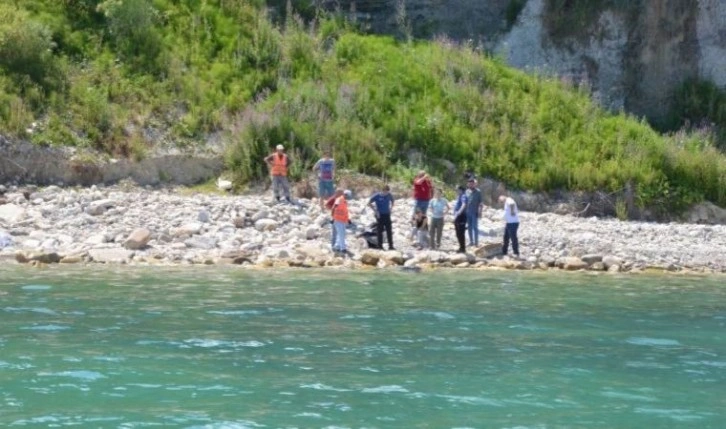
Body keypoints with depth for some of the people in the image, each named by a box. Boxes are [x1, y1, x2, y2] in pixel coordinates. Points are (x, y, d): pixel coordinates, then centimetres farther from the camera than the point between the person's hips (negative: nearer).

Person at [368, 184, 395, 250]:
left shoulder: (389, 195, 0)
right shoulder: (377, 196, -11)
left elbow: (392, 201, 21)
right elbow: (369, 203, -4)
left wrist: (390, 209, 7)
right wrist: (376, 211, -9)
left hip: (387, 215, 4)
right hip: (380, 215, -3)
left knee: (389, 231, 3)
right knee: (380, 231, 1)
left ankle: (391, 246, 8)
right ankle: (380, 246, 9)